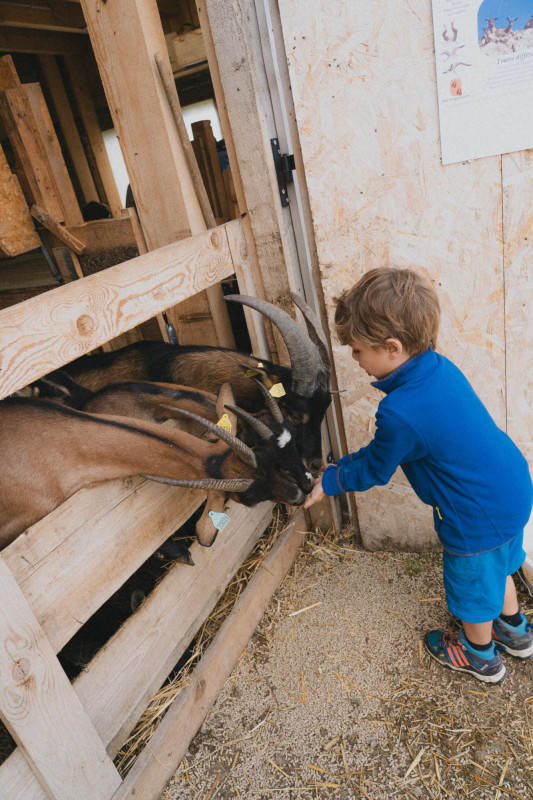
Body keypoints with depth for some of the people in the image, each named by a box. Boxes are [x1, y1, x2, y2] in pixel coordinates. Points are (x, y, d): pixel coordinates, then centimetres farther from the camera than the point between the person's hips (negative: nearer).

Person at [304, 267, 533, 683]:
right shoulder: (441, 367, -6)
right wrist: (342, 465, 12)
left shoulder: (400, 413, -33)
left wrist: (328, 482, 3)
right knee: (496, 568, 32)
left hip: (478, 518, -8)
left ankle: (480, 656, 49)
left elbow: (373, 469, -12)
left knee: (473, 586, 20)